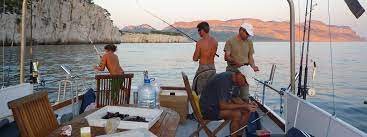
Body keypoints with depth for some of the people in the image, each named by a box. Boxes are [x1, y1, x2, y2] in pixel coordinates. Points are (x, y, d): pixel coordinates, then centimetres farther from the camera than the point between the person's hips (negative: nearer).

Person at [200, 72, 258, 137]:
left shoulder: (236, 80, -1)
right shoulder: (224, 80, -28)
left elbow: (235, 98, 10)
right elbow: (223, 106, -30)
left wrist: (248, 104, -7)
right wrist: (244, 106, -25)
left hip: (221, 104, 9)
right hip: (208, 109, -9)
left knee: (247, 111, -1)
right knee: (237, 114, -26)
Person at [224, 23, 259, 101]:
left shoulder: (249, 42, 11)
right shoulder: (230, 41, -2)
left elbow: (250, 57, 11)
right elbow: (226, 57, -7)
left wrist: (253, 66, -9)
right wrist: (236, 61, -25)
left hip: (244, 70, 3)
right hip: (232, 70, -3)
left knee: (245, 96, 0)